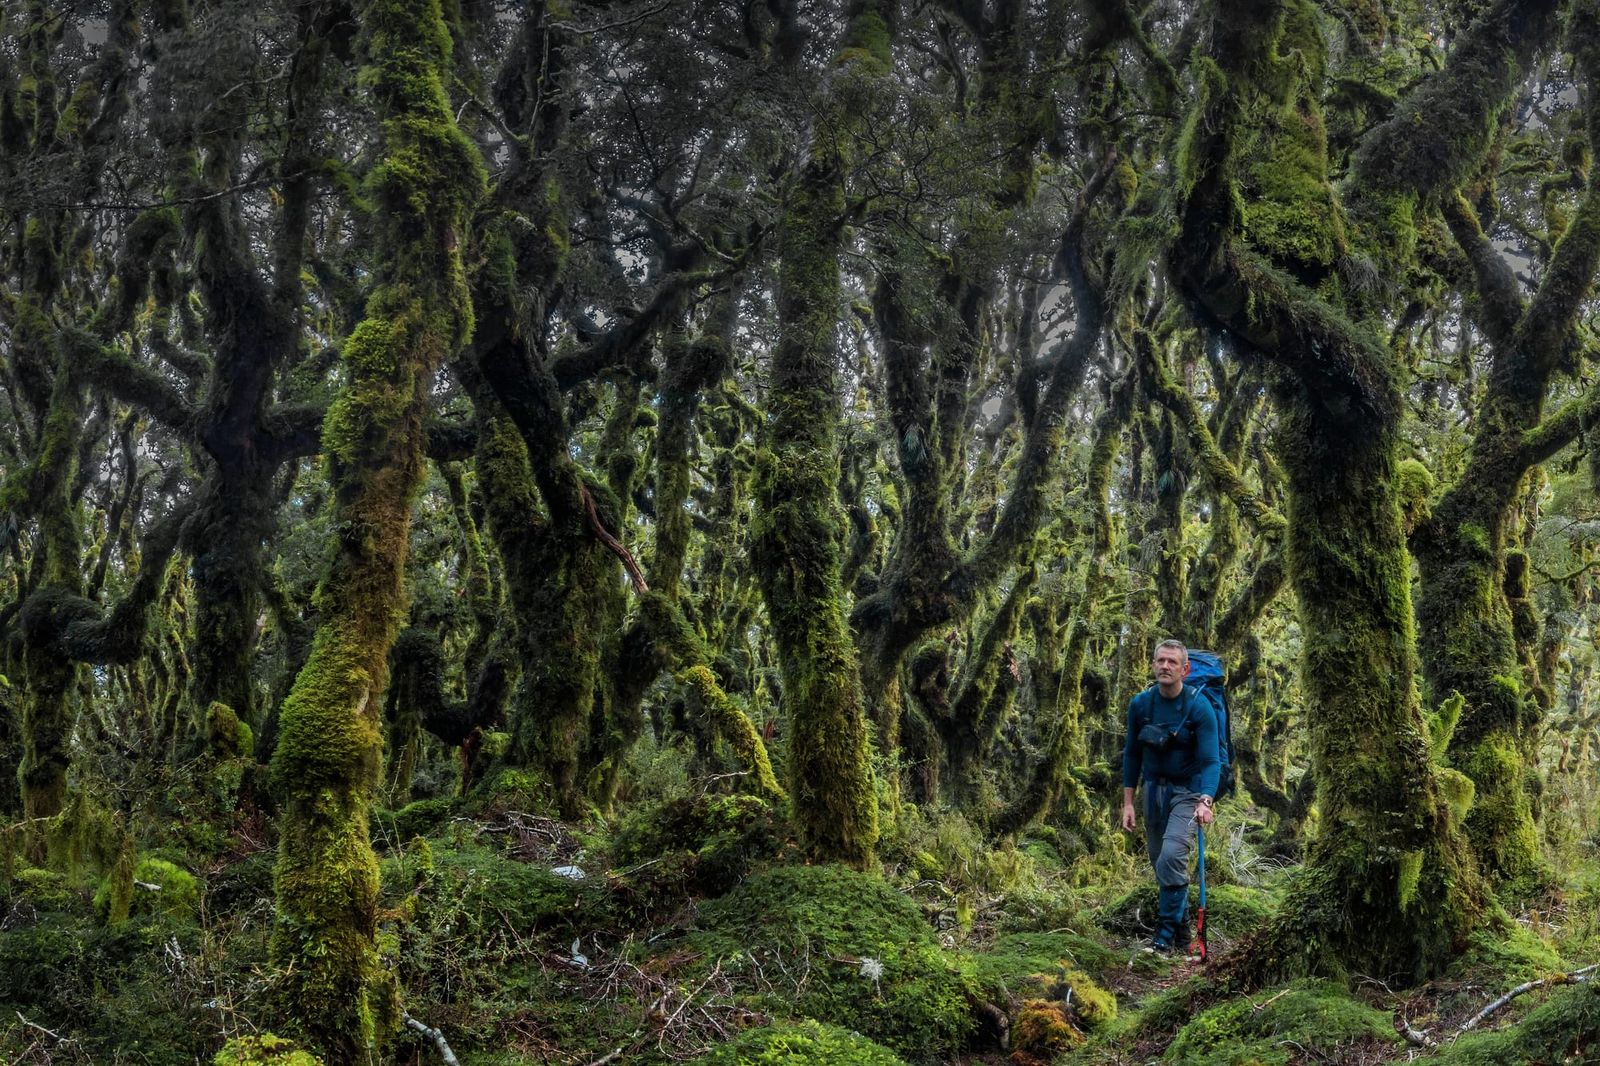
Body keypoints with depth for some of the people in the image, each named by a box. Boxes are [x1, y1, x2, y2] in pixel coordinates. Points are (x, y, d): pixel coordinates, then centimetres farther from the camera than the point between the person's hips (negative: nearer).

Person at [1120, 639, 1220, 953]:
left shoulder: (1200, 707, -17)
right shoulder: (1140, 704, -5)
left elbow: (1210, 760, -20)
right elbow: (1132, 754, 5)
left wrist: (1204, 801, -35)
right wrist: (1127, 803, 2)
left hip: (1187, 790, -5)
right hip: (1154, 788, 5)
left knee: (1172, 856, -21)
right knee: (1158, 860, 9)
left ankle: (1167, 933, -9)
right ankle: (1181, 923, 29)